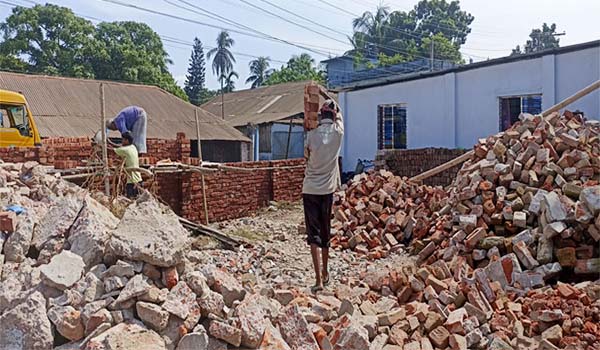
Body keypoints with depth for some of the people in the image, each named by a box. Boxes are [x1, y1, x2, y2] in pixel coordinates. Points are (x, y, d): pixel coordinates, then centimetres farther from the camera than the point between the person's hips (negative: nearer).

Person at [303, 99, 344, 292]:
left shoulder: (312, 135, -7)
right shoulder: (338, 132, -3)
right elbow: (339, 115, 19)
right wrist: (332, 104, 28)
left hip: (310, 190, -2)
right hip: (327, 189, 2)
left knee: (314, 234, -1)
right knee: (325, 232, 17)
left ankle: (319, 279, -9)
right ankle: (325, 274, 30)